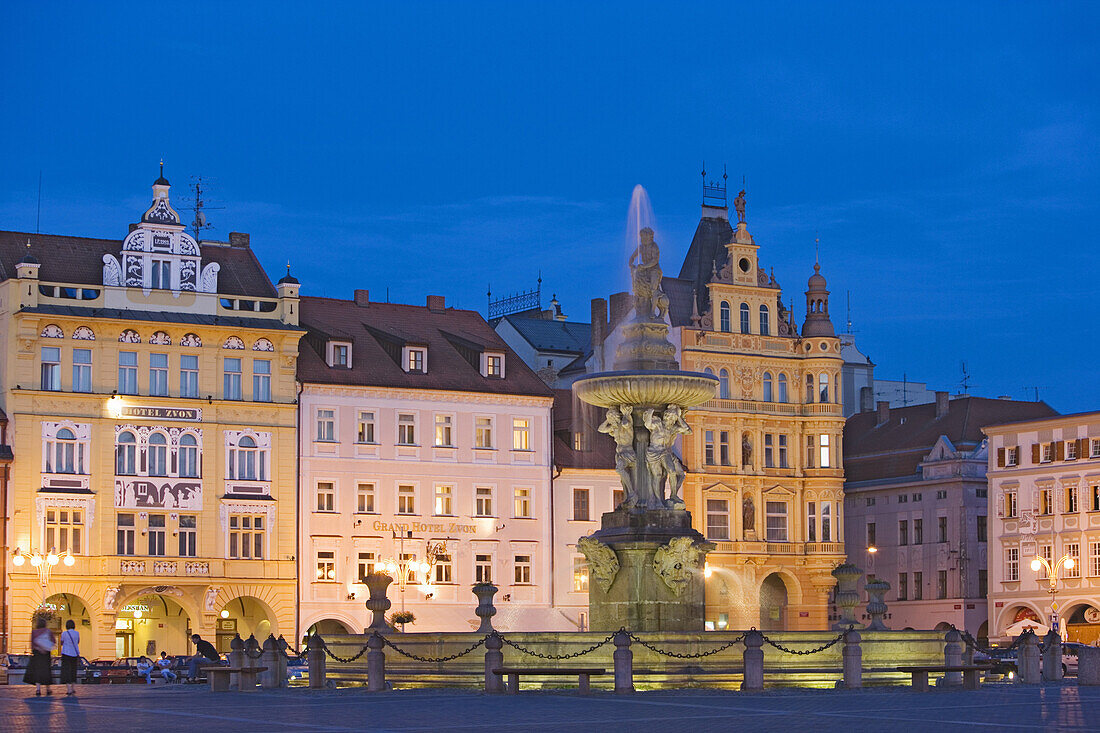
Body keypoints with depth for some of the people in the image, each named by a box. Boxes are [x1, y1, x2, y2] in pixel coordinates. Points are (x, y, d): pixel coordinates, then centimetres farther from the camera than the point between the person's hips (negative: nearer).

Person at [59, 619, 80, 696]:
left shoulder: (64, 633, -8)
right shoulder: (77, 633, 0)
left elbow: (61, 643, 5)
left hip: (66, 653, -4)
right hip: (74, 654, 4)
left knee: (66, 672, -5)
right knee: (73, 671, 18)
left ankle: (69, 690, -16)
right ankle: (73, 689, 22)